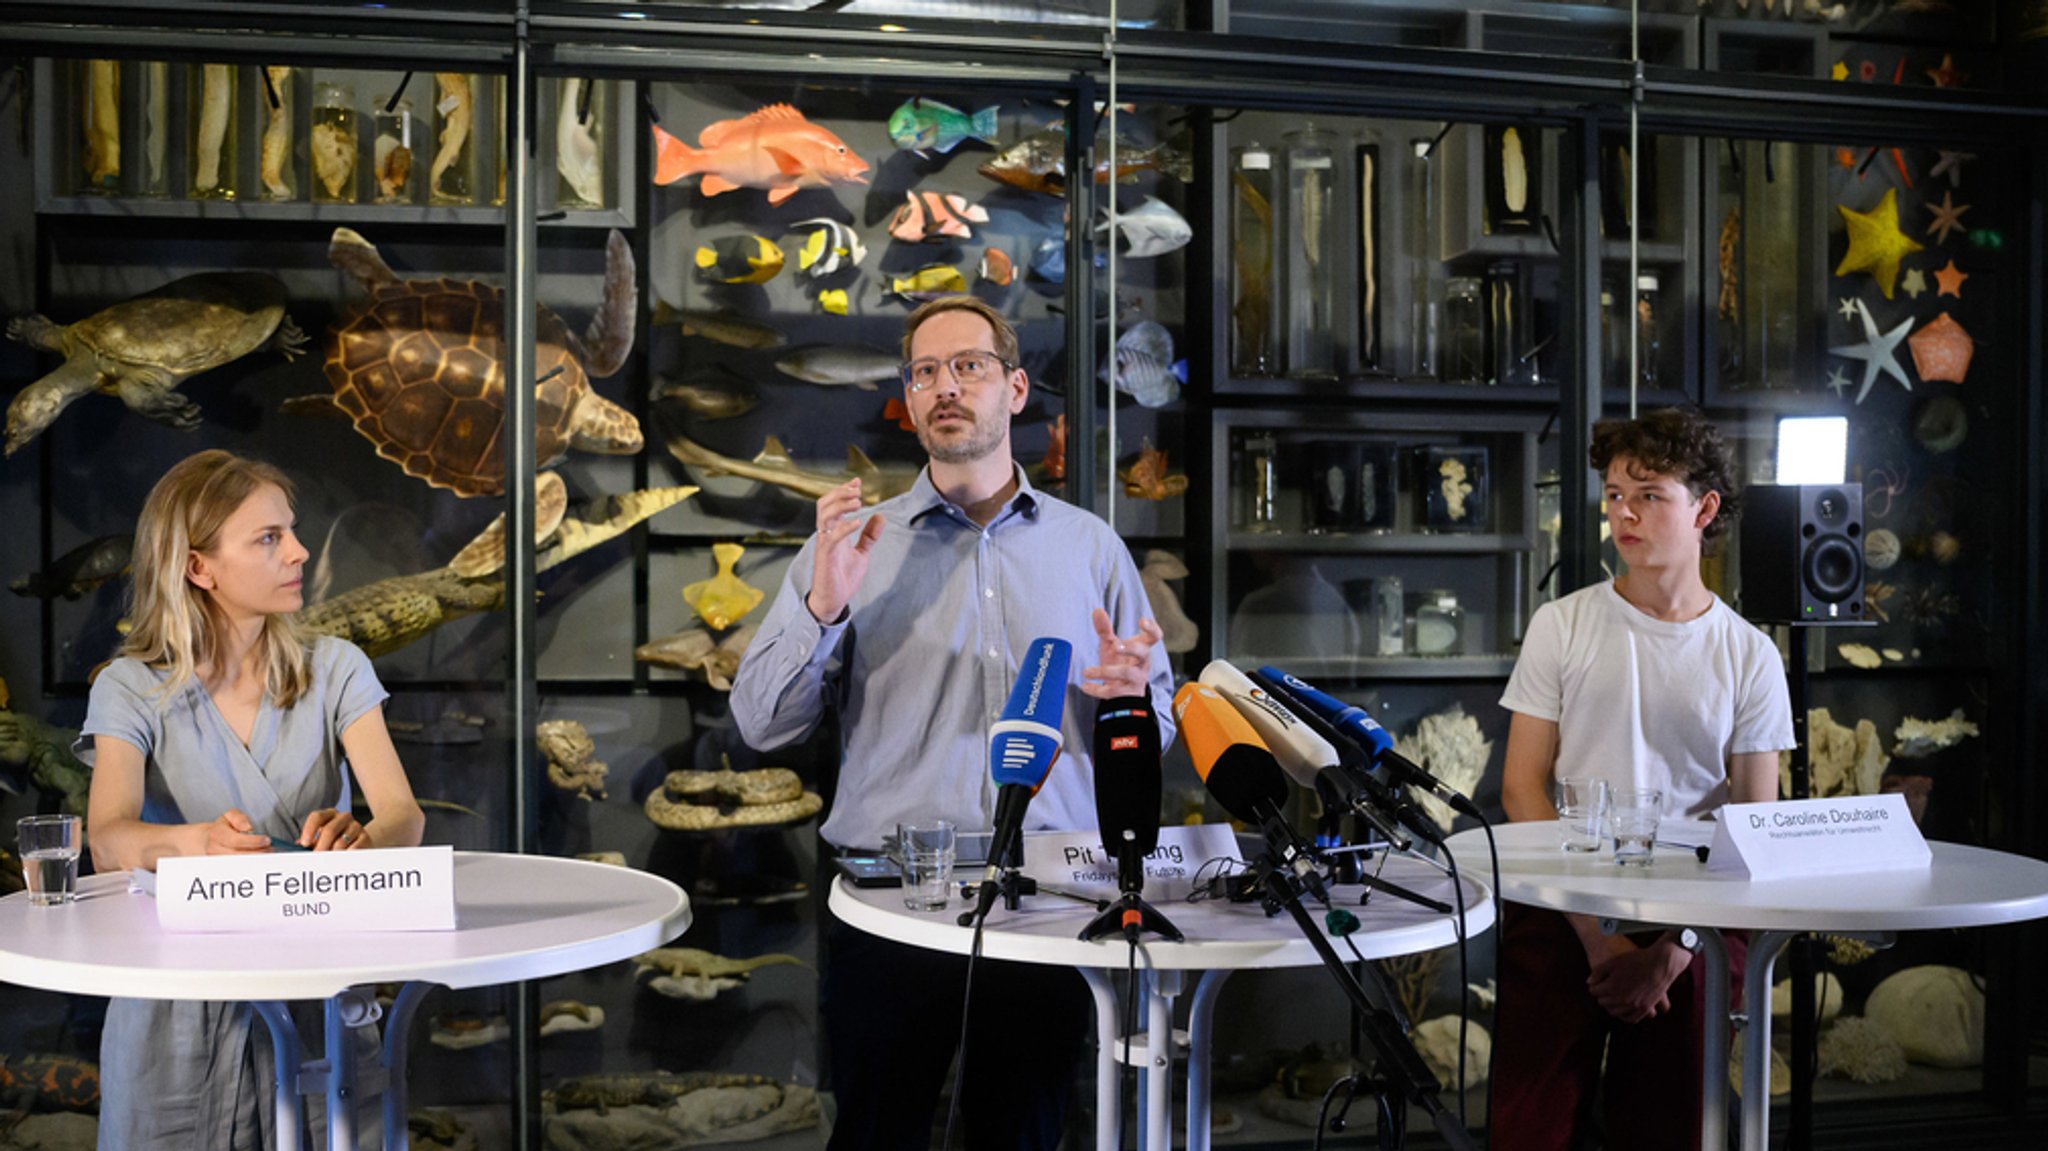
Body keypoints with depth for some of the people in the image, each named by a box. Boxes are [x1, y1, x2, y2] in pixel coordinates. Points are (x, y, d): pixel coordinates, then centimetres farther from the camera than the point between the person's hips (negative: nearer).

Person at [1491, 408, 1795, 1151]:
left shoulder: (1749, 656, 5)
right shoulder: (1562, 626, 4)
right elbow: (1522, 789, -1)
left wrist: (1671, 954, -9)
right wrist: (1598, 936, -10)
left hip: (1692, 926, 1)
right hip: (1560, 913, 0)